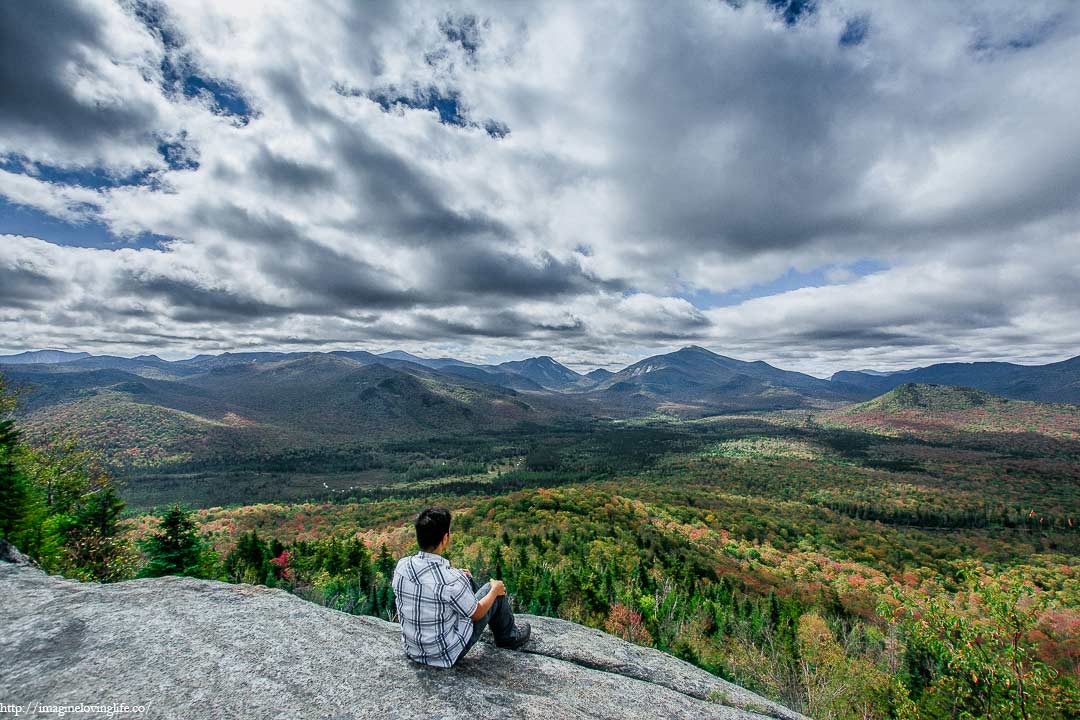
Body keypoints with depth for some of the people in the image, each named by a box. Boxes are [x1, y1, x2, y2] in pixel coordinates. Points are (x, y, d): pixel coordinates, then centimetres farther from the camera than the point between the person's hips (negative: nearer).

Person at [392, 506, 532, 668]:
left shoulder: (401, 566, -14)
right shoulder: (451, 580, -33)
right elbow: (477, 614, -14)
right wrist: (495, 591, 4)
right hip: (447, 655, -6)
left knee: (465, 578, 18)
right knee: (494, 589, 6)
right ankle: (508, 637, 33)